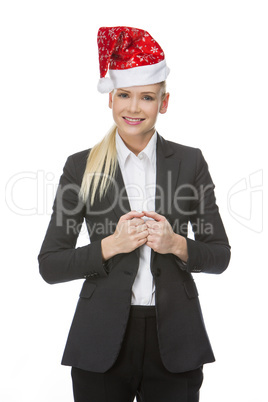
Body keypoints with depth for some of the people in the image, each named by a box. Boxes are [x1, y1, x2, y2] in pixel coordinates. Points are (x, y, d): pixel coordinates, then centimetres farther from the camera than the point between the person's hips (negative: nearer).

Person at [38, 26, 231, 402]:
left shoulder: (190, 162, 2)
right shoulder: (81, 167, 0)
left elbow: (220, 255, 6)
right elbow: (50, 265, -1)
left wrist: (176, 244, -13)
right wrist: (111, 245, -14)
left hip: (174, 342, 1)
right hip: (103, 342, 0)